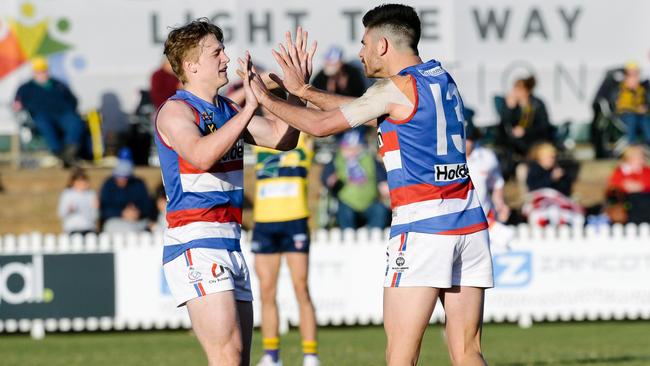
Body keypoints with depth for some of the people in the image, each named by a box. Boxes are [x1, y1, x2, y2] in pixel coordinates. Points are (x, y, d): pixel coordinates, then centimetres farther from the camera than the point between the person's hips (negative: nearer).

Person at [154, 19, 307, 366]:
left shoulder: (227, 110, 17)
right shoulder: (175, 110, -8)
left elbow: (281, 137, 17)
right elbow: (202, 155, -27)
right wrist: (249, 107, -28)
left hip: (229, 243, 9)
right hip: (194, 243, -9)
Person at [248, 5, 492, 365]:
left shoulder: (397, 88, -7)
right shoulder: (441, 79, 15)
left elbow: (321, 124, -4)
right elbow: (362, 110, 25)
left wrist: (266, 99, 10)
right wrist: (303, 90, 27)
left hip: (422, 228, -8)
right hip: (469, 224, 8)